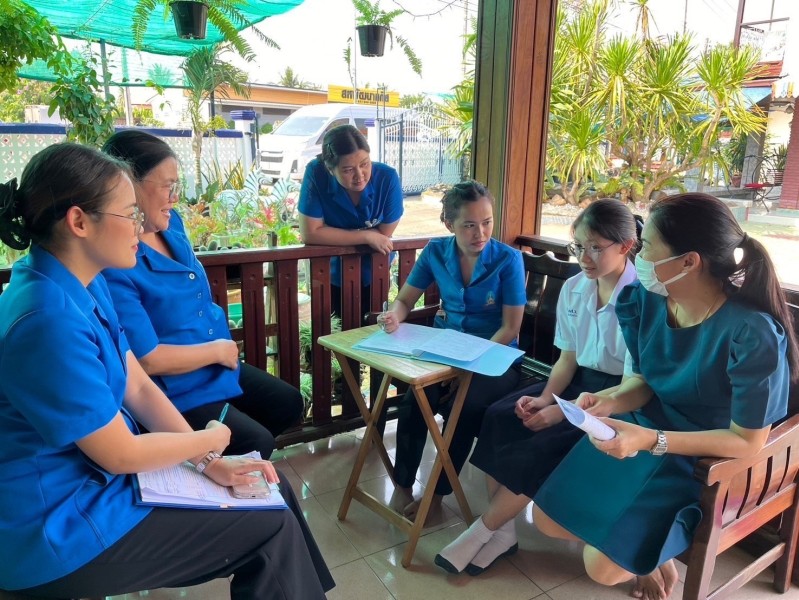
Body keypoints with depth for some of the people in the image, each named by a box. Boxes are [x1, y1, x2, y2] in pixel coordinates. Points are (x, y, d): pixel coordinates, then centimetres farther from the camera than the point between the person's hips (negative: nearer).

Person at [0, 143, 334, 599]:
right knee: (275, 529, -5)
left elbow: (139, 388, 2)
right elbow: (121, 454, -22)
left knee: (275, 493, 9)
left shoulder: (86, 285, -1)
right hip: (61, 528, -8)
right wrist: (211, 441, -6)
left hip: (99, 482, 8)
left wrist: (210, 462, -5)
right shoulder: (49, 320, -30)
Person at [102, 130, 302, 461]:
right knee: (257, 444, -12)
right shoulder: (113, 264, -28)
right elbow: (147, 359, -27)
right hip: (174, 390, -9)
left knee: (289, 403, 16)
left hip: (218, 363, 10)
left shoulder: (171, 223, 1)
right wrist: (217, 350, -15)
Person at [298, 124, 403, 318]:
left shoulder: (387, 178, -25)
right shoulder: (316, 173, -26)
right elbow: (310, 233, -26)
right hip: (332, 275, -1)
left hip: (373, 275, 1)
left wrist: (334, 234, -17)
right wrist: (365, 236, -27)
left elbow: (383, 236, -18)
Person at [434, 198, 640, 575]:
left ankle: (481, 532, -4)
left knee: (544, 444, -26)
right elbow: (568, 358, 6)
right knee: (499, 416, -15)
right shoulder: (573, 289, 1)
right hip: (579, 380, 7)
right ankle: (502, 532, -6)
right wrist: (545, 398, -12)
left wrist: (562, 411, -22)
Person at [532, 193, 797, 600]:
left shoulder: (752, 334, -30)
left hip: (709, 458, -6)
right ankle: (648, 549, 28)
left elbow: (747, 441, -22)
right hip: (646, 425, 6)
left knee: (605, 567, -12)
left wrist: (651, 441, -33)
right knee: (548, 518, 5)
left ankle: (652, 556, 23)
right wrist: (612, 401, -22)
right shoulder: (647, 297, -12)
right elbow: (643, 380, 1)